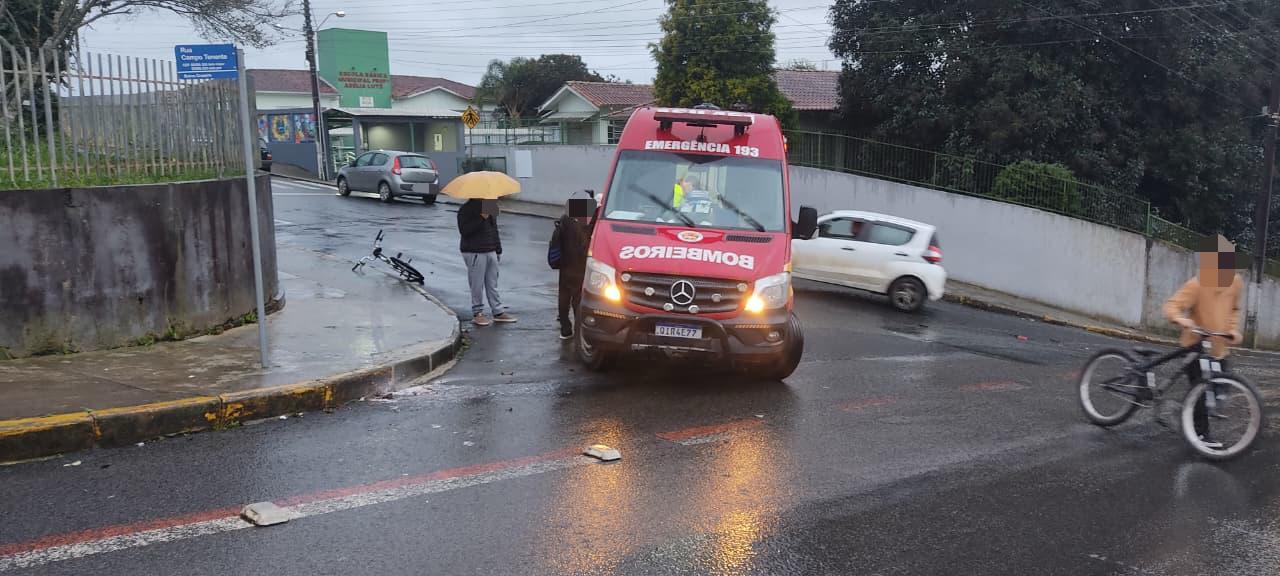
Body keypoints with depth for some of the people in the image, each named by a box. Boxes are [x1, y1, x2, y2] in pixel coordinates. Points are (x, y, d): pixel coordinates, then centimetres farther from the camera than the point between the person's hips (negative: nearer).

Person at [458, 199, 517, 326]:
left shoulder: (490, 207, 15)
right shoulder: (466, 210, -7)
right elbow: (463, 230, -19)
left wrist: (498, 250, 20)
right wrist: (481, 218, -23)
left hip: (491, 251, 6)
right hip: (474, 252, -6)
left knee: (493, 284, 9)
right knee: (477, 284, -2)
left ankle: (498, 312, 14)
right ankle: (477, 313, 8)